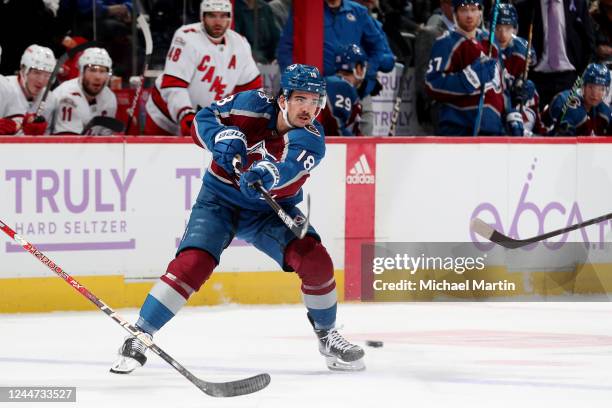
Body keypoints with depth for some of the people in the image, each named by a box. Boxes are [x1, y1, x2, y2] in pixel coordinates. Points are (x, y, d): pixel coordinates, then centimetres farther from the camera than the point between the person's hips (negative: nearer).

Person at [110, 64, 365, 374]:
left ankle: (327, 335, 7)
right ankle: (138, 339, -12)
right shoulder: (254, 105, -16)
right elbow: (201, 121, -8)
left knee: (315, 260, -18)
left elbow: (291, 164, -41)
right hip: (219, 199, -1)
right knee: (192, 264, -22)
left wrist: (268, 173, -63)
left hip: (271, 210, 1)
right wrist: (222, 137, -30)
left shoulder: (311, 140, -19)